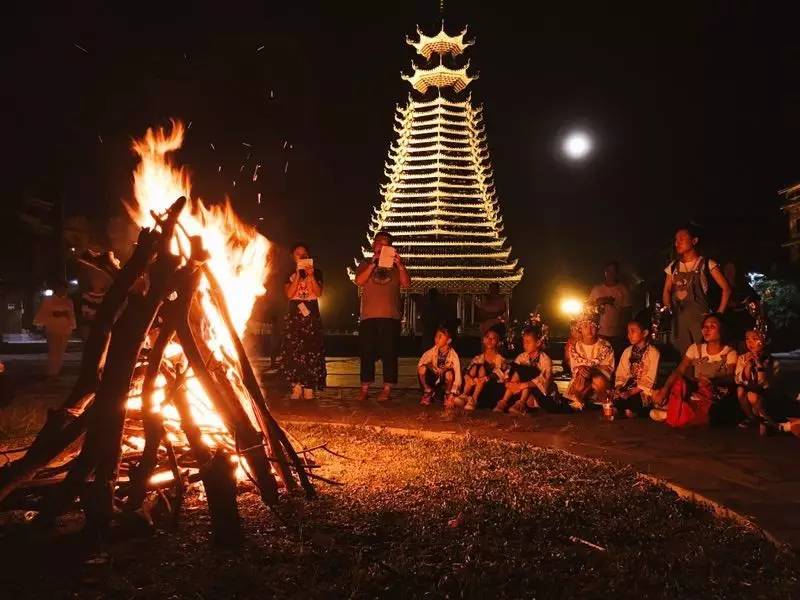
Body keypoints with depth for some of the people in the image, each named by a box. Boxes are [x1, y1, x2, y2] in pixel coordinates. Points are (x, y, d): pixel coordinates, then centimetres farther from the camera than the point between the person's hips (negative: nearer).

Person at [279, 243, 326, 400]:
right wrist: (298, 275, -9)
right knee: (293, 349, -6)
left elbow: (319, 293, -1)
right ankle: (296, 385, -3)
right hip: (294, 314, 1)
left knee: (311, 349, -8)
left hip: (311, 313, -1)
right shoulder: (289, 274, 12)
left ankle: (309, 387, -8)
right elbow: (289, 294, -4)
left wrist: (311, 275, -11)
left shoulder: (316, 272, 11)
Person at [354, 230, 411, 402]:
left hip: (390, 316, 0)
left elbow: (406, 284, 0)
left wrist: (400, 265, -13)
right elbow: (359, 281, -4)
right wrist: (373, 264, -13)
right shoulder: (365, 264, 14)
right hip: (369, 316, 0)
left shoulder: (396, 265, 14)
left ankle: (387, 389, 4)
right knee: (367, 353, 1)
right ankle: (364, 389, 7)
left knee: (389, 353, -1)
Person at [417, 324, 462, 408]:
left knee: (449, 373, -35)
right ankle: (428, 393, -2)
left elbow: (458, 377, -26)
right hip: (434, 380, 2)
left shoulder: (453, 355, -20)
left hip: (446, 382, -2)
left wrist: (451, 396, -31)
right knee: (422, 369, -26)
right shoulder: (433, 351, -11)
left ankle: (448, 395, -6)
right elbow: (420, 363, -16)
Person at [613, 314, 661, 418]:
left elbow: (649, 380, -9)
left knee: (629, 410, -30)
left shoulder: (653, 353, -5)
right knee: (613, 408, -25)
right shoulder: (627, 351, 11)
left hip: (643, 391, -4)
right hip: (627, 387, 4)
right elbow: (620, 374, 10)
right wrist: (619, 388, -9)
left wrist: (631, 393, -17)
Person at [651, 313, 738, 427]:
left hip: (718, 400, -1)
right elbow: (678, 372, -4)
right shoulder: (695, 349, 7)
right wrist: (664, 390, -20)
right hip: (695, 394, 1)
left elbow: (730, 379, -13)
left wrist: (713, 381, -36)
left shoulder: (730, 353, 1)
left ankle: (671, 414, -17)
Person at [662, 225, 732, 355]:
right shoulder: (673, 266, 11)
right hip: (678, 319, 4)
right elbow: (667, 291, 16)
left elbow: (726, 288, -2)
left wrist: (719, 314, -6)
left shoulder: (706, 264, -2)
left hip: (700, 318, -4)